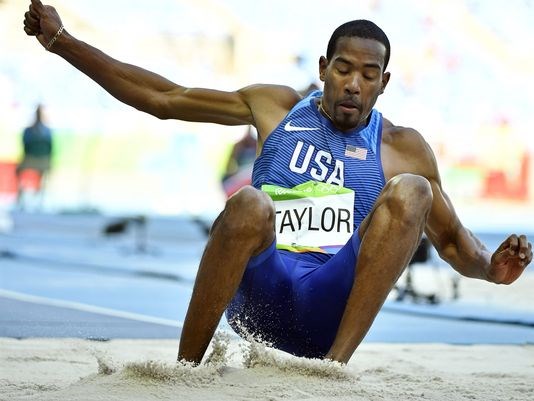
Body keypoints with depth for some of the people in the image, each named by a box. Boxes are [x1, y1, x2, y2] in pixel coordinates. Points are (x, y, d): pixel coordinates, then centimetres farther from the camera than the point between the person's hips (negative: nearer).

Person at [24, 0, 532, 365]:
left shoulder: (403, 147, 14)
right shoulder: (276, 107, 15)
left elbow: (452, 240, 19)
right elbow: (162, 98, 16)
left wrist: (490, 266, -5)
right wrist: (61, 42, 12)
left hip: (333, 307, 1)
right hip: (259, 295, 0)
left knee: (411, 191, -21)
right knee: (249, 204, -34)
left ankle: (336, 363, -30)